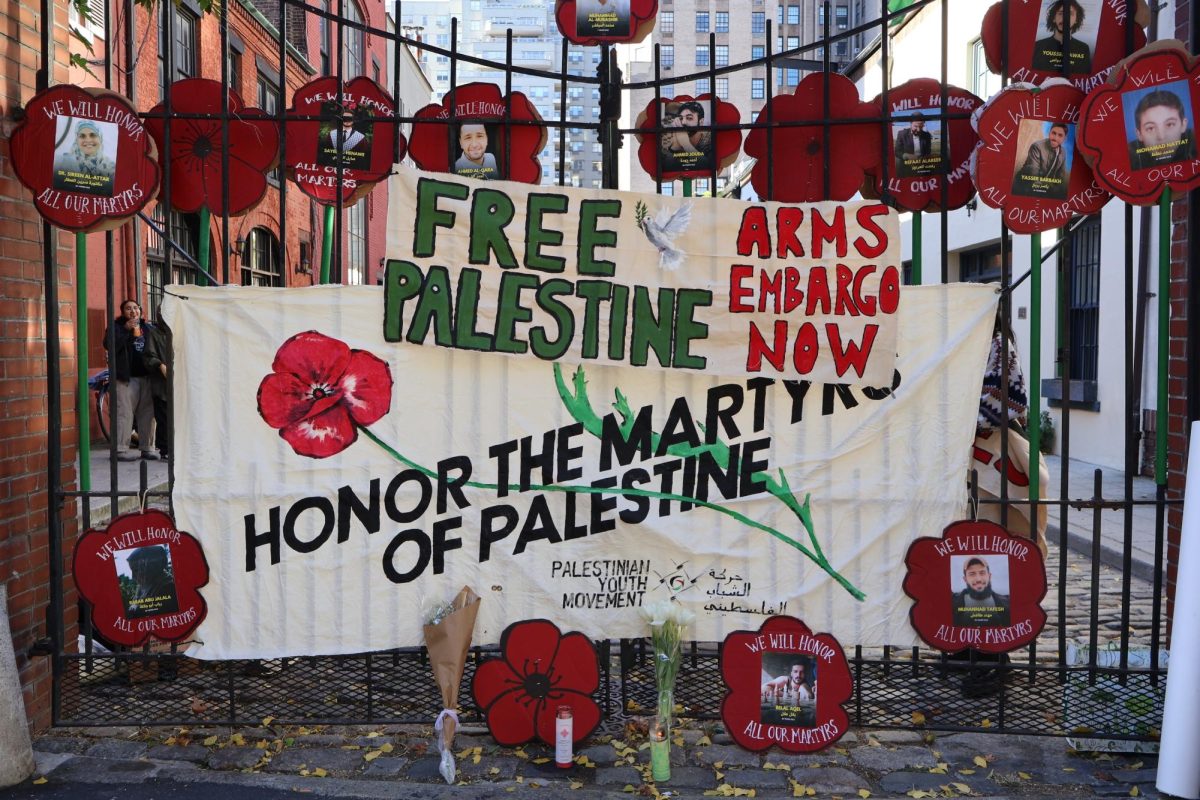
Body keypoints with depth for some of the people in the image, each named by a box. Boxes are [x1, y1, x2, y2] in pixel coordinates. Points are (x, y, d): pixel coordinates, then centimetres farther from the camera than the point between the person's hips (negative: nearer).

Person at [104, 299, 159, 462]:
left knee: (148, 413, 4)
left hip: (146, 376, 5)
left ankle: (148, 448, 12)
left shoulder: (147, 327, 19)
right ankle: (120, 449, -5)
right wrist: (126, 330, -17)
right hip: (126, 377, -5)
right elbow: (109, 345, -13)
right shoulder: (116, 326, 3)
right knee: (124, 413, -8)